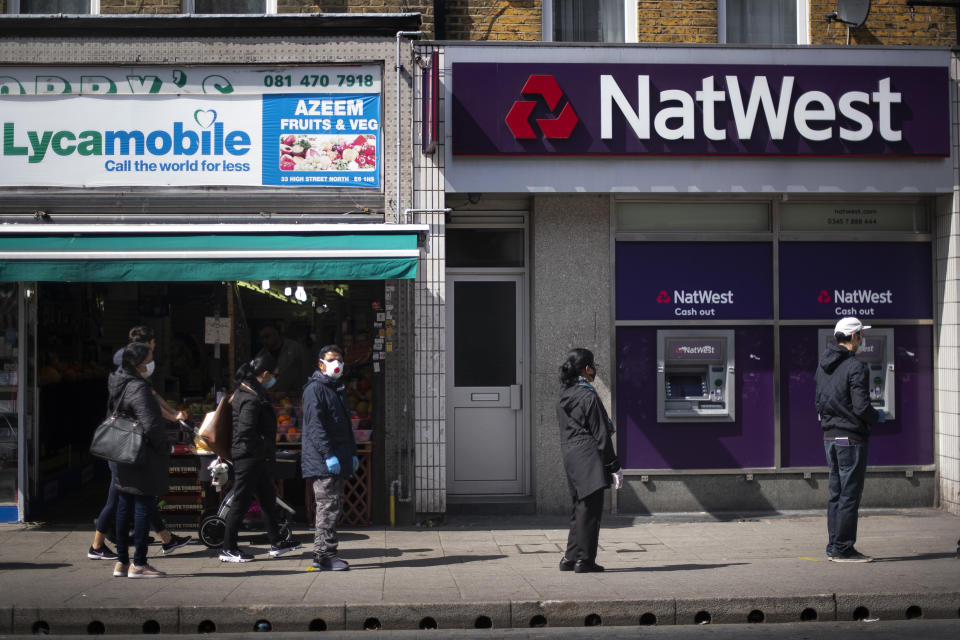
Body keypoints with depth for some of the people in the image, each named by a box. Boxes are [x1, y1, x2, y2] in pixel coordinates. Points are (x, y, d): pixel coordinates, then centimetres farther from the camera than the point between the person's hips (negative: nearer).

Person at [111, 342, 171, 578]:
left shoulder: (119, 383, 9)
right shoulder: (138, 388, -19)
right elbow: (151, 425, -25)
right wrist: (164, 447, -10)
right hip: (143, 457, -9)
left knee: (124, 508, 13)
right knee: (143, 507, -3)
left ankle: (121, 561, 19)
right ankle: (138, 564, 0)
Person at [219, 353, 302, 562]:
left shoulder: (248, 392, 11)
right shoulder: (251, 399, -21)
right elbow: (246, 432, -27)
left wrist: (266, 450, 15)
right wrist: (264, 448, -16)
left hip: (255, 458, 11)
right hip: (248, 458, -11)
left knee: (268, 498, 16)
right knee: (241, 502, -2)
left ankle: (276, 543, 25)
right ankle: (228, 549, 6)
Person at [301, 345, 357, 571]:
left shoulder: (338, 388, 21)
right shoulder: (315, 389, -9)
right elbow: (315, 426, -17)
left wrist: (352, 453, 23)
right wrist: (328, 455, -23)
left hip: (337, 459, 9)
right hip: (321, 460, -9)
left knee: (334, 505, 10)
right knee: (328, 504, -11)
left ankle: (322, 553, 15)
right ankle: (325, 554, -8)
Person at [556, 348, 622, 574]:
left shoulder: (564, 396, 13)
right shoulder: (588, 396, -12)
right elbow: (600, 435, -13)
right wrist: (614, 467, -9)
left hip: (570, 457, 8)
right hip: (589, 458, -8)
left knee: (580, 508, 15)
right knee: (590, 509, -3)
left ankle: (571, 558, 18)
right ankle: (585, 560, -1)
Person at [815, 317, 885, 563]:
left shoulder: (823, 365, 10)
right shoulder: (856, 367, -15)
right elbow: (862, 407, -19)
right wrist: (878, 417, -1)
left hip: (829, 437, 8)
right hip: (851, 437, -8)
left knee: (836, 494, 14)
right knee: (849, 495, -3)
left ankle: (834, 546, 18)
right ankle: (843, 549, -1)